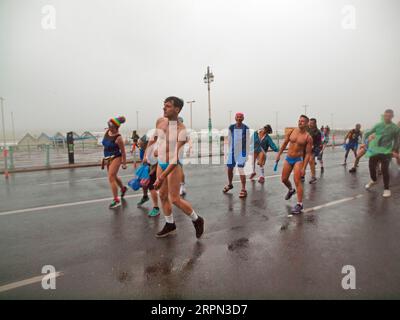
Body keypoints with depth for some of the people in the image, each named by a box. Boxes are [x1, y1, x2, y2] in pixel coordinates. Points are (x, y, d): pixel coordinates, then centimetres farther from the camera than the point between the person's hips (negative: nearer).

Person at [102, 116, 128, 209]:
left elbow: (123, 152, -14)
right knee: (114, 177, 23)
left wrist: (124, 163, -11)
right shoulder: (107, 132, 1)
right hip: (107, 158, 8)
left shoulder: (118, 138, -20)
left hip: (115, 158, -8)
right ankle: (123, 188, 50)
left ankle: (116, 200, -2)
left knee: (111, 178, -11)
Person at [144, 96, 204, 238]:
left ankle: (197, 220, 19)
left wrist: (162, 177, -28)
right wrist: (146, 153, 22)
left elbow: (176, 157, -25)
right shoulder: (160, 122, -1)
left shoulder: (181, 129, -21)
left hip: (174, 166, -6)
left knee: (175, 199, -4)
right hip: (161, 164, 7)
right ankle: (170, 225, 31)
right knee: (163, 196, 12)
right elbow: (154, 137, 20)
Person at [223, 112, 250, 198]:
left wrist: (247, 153, -6)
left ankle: (243, 189, -2)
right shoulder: (231, 127, 0)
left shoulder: (246, 128, -8)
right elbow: (229, 140, 9)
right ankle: (229, 184, 37)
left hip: (242, 152, -4)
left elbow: (248, 142, -5)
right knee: (229, 168, 12)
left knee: (241, 170, -11)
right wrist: (229, 150, 9)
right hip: (232, 151, 4)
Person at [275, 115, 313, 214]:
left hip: (298, 160, -5)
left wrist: (304, 168, -16)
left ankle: (299, 204, -2)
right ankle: (291, 190, 46)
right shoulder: (292, 131, 0)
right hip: (288, 158, 5)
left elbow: (308, 153, -11)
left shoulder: (308, 137, -11)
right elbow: (285, 143, 12)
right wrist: (279, 154, 13)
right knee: (284, 179, 13)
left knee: (297, 181, -12)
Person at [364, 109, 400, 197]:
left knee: (384, 169, -10)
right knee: (371, 166, 7)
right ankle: (373, 181, 37)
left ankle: (386, 189, 6)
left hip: (386, 151, -3)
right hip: (374, 149, 3)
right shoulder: (378, 125, 3)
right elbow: (368, 133, 8)